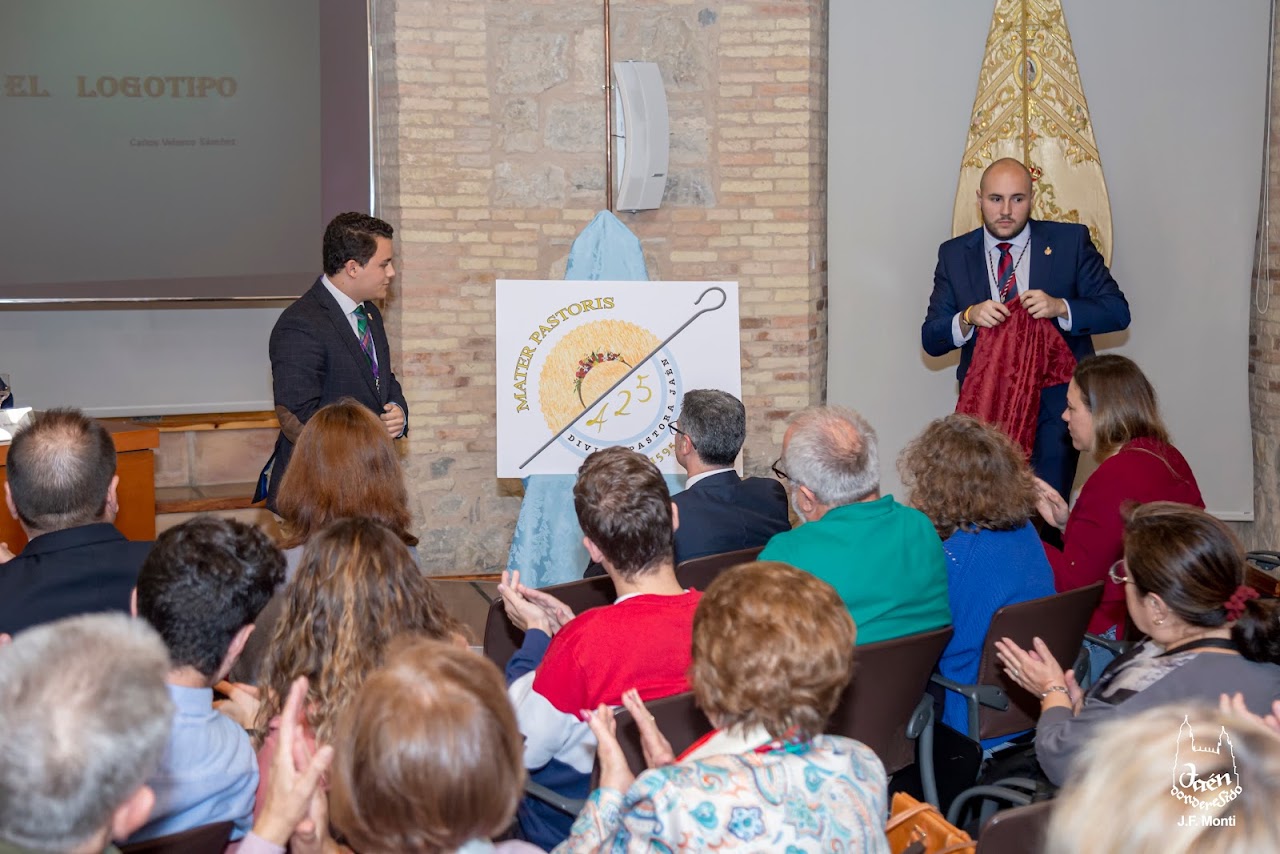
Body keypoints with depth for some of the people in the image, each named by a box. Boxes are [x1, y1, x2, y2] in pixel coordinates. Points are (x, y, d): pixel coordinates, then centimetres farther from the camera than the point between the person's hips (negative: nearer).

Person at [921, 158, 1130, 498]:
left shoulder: (1071, 241, 1)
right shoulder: (954, 255, 5)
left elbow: (1117, 310, -2)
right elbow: (931, 339, 3)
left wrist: (1059, 307, -19)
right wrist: (968, 318, -19)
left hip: (1054, 404, -1)